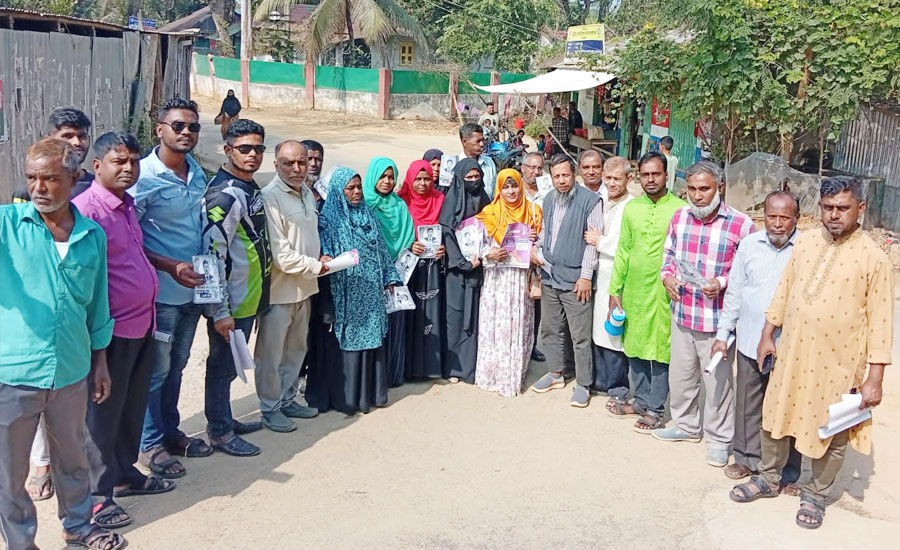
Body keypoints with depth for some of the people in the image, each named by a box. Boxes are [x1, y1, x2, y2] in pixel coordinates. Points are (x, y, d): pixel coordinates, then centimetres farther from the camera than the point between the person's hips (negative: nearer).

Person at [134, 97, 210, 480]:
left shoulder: (197, 172, 6)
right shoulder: (144, 177, -16)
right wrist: (172, 267, -22)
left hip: (192, 289, 7)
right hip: (161, 291, -7)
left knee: (176, 366, 19)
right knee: (156, 370, 5)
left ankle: (170, 431, 34)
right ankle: (149, 444, 21)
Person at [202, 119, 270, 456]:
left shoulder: (250, 187, 10)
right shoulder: (225, 195, -20)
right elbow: (212, 254, -23)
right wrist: (220, 312, -23)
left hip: (249, 297, 9)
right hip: (230, 303, -9)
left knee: (231, 363, 20)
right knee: (223, 364, 5)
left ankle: (225, 420, 34)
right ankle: (220, 433, 18)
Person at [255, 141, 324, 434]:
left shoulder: (307, 193, 9)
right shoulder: (269, 198, -18)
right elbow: (280, 254, -21)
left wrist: (319, 258, 2)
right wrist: (316, 266, -13)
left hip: (304, 287, 8)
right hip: (278, 288, -8)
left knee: (296, 349, 19)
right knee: (271, 353, 4)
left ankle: (287, 400, 34)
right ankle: (270, 408, 18)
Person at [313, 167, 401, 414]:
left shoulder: (368, 214, 12)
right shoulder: (329, 219, -6)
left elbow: (381, 249, 15)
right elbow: (326, 257, -10)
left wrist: (389, 278, 13)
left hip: (371, 292, 6)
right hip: (346, 294, -6)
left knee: (371, 338, 10)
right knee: (349, 341, -1)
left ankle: (371, 391, 21)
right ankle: (346, 396, 9)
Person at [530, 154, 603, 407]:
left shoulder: (590, 200, -10)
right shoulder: (549, 199, 11)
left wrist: (586, 275, -15)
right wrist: (536, 246, 3)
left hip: (575, 280, -7)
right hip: (549, 276, 7)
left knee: (580, 336, -1)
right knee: (550, 329, 17)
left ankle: (583, 384, 11)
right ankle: (555, 373, 33)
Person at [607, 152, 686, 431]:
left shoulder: (680, 209, -8)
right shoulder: (631, 208, 6)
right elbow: (623, 251, 9)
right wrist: (614, 290, 7)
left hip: (664, 292, -4)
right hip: (634, 290, 5)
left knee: (661, 350, 4)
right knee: (635, 348, 13)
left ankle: (655, 408, 17)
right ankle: (641, 400, 29)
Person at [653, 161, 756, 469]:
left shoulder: (740, 224, -13)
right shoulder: (679, 218, 3)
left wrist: (721, 284, -23)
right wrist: (667, 277, -3)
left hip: (717, 319, -5)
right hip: (682, 313, 5)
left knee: (718, 380, 8)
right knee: (680, 374, 19)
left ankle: (719, 439, 26)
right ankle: (686, 425, 40)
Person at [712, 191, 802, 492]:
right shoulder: (749, 245, 1)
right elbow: (734, 293, 8)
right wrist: (722, 335, 8)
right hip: (750, 343, 4)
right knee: (748, 405, 17)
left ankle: (789, 473, 25)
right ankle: (747, 458, 36)